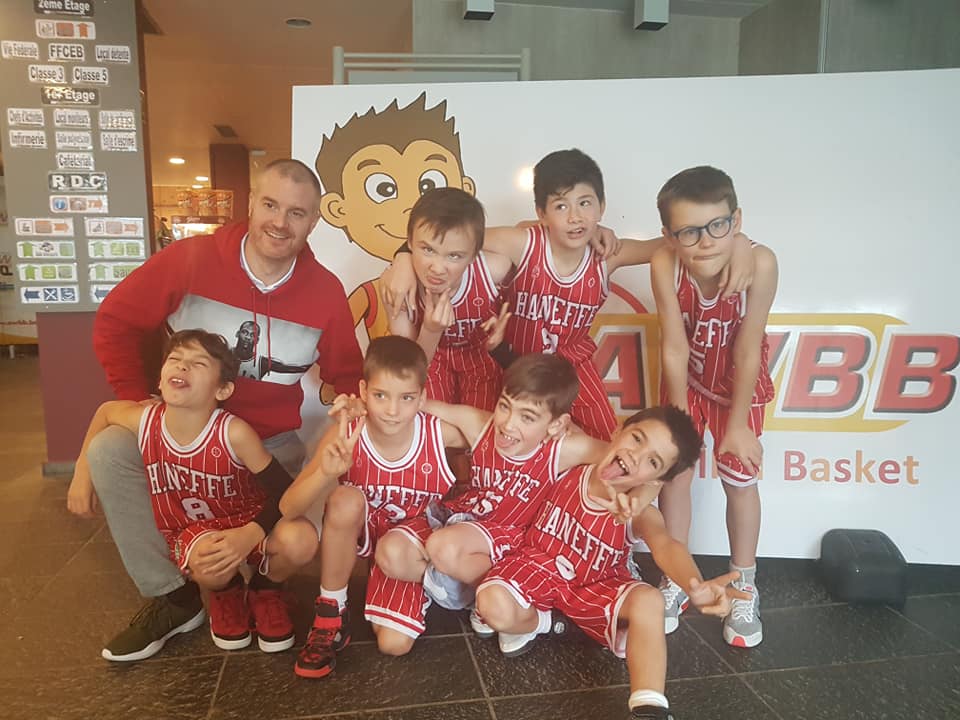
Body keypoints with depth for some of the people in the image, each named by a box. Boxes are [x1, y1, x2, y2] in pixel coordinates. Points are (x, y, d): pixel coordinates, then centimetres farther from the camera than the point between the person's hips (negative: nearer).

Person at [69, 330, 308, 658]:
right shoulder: (143, 421, -18)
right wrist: (82, 471, 7)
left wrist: (250, 535, -37)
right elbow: (105, 410, 7)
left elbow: (285, 492, -23)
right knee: (210, 563, -35)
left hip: (244, 520, -1)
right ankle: (226, 595, 6)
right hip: (187, 532, 2)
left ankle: (264, 591, 5)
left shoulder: (234, 433, -28)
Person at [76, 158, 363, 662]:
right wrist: (141, 403, -8)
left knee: (300, 542, -20)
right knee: (108, 450, -25)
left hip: (272, 445, 0)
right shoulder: (193, 259, -14)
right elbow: (116, 322, -5)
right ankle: (172, 595, -8)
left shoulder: (325, 292, -10)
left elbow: (347, 376, 1)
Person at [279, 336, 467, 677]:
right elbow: (287, 509, -28)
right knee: (346, 498, -35)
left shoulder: (441, 432, -28)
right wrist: (326, 474, -47)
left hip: (412, 533, -1)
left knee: (395, 644, -26)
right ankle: (330, 613, -14)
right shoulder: (344, 436, -26)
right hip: (358, 531, 1)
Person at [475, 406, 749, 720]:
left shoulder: (641, 514, -22)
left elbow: (666, 545, -46)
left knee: (649, 601, -32)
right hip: (539, 566, 1)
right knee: (493, 605, -30)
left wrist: (696, 586, -64)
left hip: (595, 587, 0)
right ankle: (536, 621, 5)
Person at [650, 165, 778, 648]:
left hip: (739, 382, -1)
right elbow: (675, 349, -24)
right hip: (686, 378, 1)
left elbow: (747, 352, -26)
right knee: (675, 471, 4)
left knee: (740, 477, 6)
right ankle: (675, 581, 23)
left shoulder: (759, 263, -35)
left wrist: (738, 424, -17)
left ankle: (743, 587, 27)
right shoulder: (665, 264, -32)